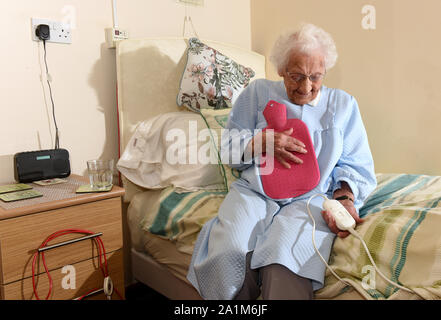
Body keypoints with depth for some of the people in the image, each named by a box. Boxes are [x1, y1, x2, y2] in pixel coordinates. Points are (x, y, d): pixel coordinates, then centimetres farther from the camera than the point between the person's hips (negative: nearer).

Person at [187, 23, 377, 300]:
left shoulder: (343, 104, 15)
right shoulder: (258, 92, 14)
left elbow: (357, 165, 12)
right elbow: (229, 147, 12)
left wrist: (345, 198, -8)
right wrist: (262, 142, -8)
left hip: (310, 199, 0)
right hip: (254, 191, 1)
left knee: (284, 260, -34)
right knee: (229, 251, -28)